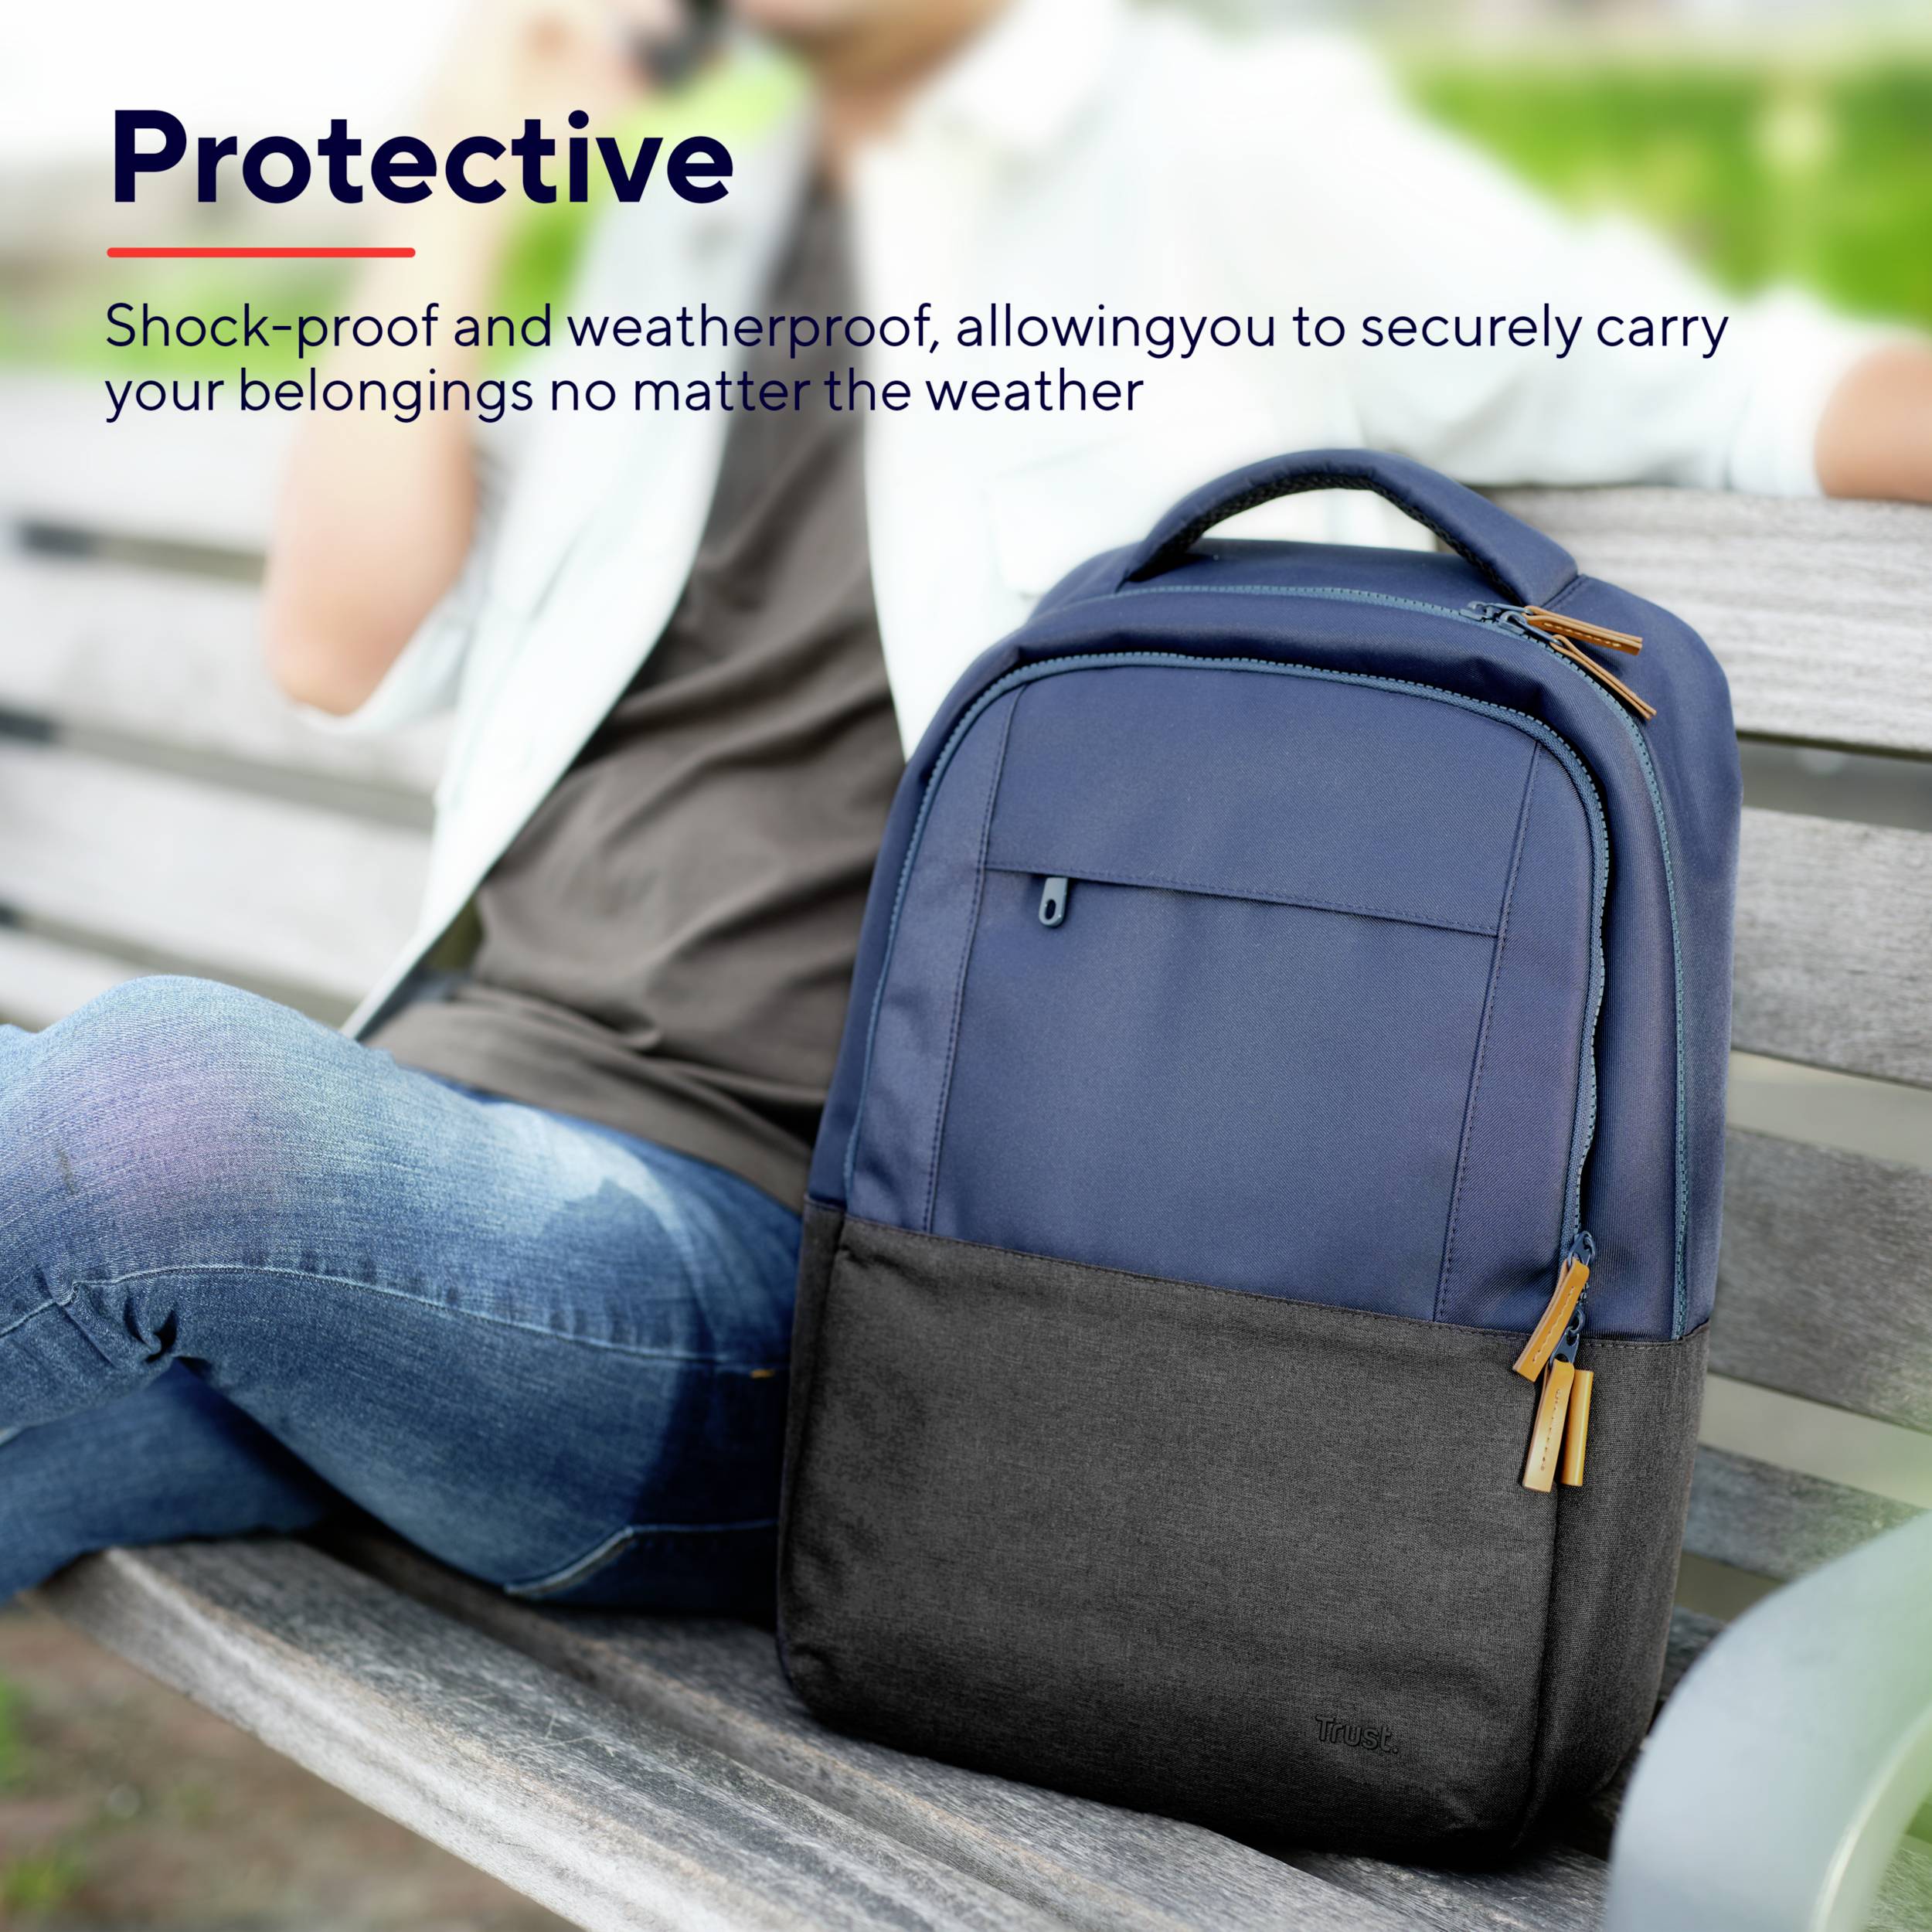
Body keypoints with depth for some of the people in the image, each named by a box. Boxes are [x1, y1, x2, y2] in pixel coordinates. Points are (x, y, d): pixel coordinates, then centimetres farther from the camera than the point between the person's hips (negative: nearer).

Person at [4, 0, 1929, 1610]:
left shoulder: (1235, 160, 4)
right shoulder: (690, 232, 23)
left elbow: (1726, 396, 4)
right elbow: (348, 643, 17)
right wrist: (473, 159, 17)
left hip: (746, 1268, -6)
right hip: (418, 1134, 7)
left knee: (164, 1089, -34)